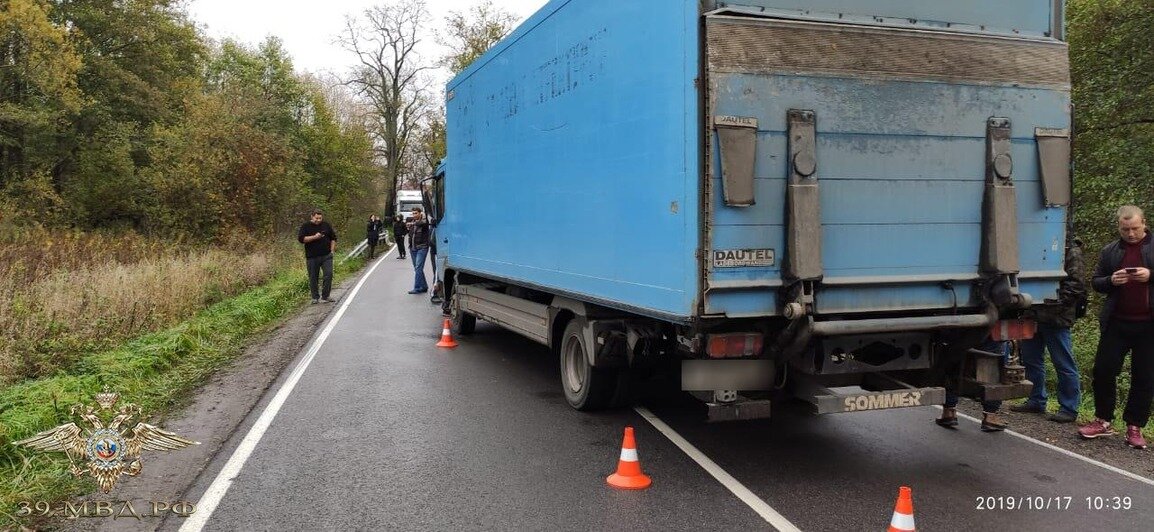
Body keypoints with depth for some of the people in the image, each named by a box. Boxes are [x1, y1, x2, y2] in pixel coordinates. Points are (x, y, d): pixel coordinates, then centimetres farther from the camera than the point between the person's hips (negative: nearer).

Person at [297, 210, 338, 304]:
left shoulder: (326, 225, 9)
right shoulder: (306, 226, 0)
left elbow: (333, 238, 18)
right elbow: (301, 239, -10)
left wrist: (332, 250, 8)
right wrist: (314, 237, -18)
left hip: (326, 256, 2)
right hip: (312, 257, -2)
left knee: (328, 275, -8)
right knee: (313, 278, 4)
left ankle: (325, 297, 1)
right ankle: (315, 298, 17)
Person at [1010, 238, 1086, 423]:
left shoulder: (1070, 250, -7)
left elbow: (1075, 285, -13)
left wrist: (1053, 308, -18)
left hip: (1056, 319, -7)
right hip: (1033, 315, 7)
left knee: (1064, 364, 0)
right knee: (1031, 359, 15)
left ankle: (1069, 408, 8)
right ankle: (1036, 401, 27)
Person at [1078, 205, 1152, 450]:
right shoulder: (1110, 251, 11)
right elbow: (1095, 282, 12)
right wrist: (1111, 280, -8)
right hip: (1117, 323, 2)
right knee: (1103, 370, 1)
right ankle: (1103, 421, 15)